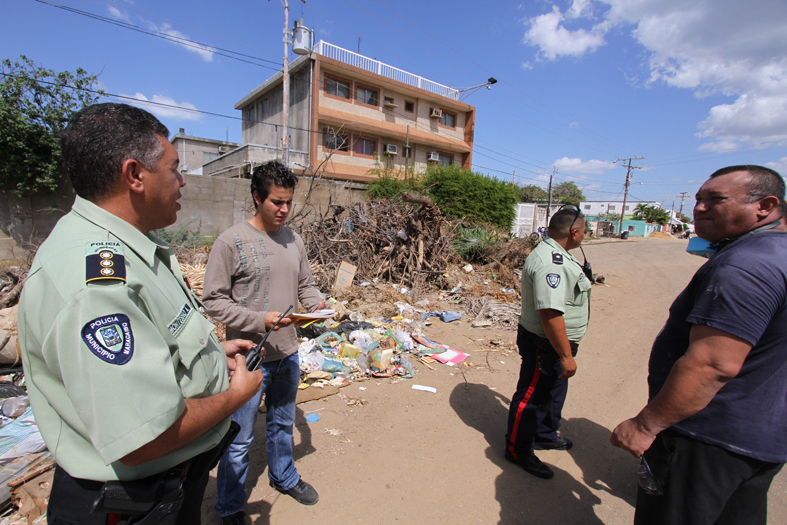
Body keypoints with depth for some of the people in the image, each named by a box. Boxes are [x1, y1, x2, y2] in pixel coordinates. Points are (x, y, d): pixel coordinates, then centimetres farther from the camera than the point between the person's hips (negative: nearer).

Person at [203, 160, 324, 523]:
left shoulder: (293, 239, 3)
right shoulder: (231, 241, -14)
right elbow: (214, 301, -13)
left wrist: (317, 304, -10)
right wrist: (260, 320, -23)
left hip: (288, 353, 6)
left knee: (282, 423, 26)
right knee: (239, 439, 12)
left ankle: (284, 477, 51)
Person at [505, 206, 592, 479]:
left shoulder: (554, 253, 8)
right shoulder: (551, 263, -29)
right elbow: (550, 313, -34)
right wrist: (566, 355, -28)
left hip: (554, 343, 11)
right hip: (545, 345, -11)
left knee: (554, 391, 26)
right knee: (533, 397, 6)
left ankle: (545, 436, 47)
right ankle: (518, 449, 25)